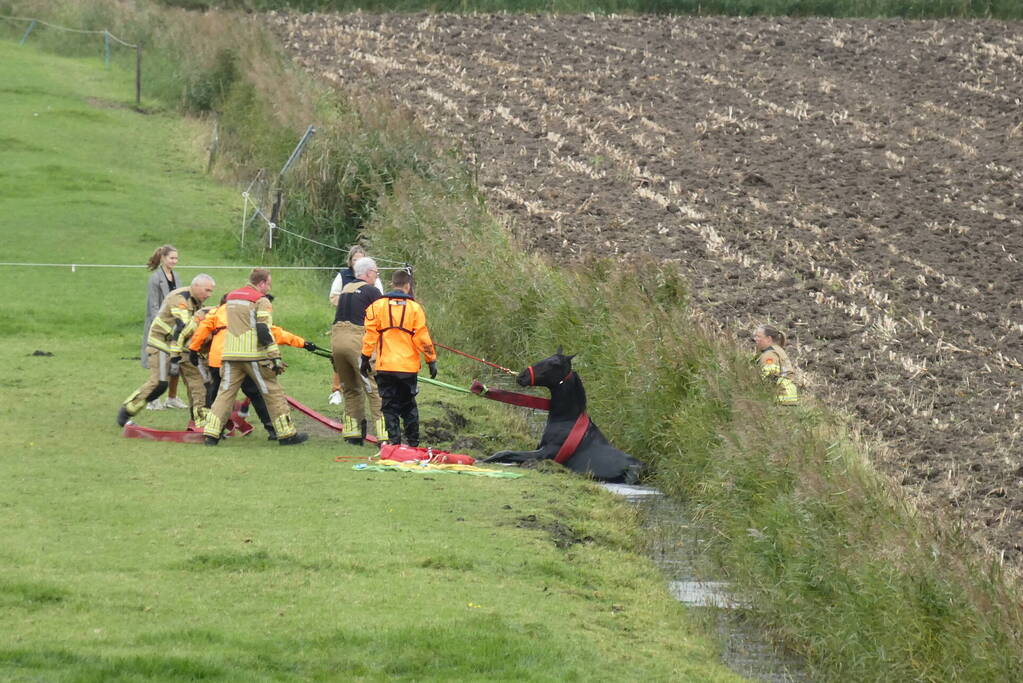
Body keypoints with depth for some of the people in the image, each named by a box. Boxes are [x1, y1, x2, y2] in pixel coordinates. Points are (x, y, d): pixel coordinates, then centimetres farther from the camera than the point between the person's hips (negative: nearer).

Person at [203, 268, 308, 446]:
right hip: (254, 356, -5)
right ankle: (287, 434, 9)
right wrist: (275, 358, -15)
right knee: (273, 393, 4)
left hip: (231, 354, 5)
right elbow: (264, 331, -14)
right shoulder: (261, 301, -5)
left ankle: (211, 433, -5)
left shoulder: (231, 297, 16)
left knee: (226, 392, 6)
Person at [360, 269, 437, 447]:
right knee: (409, 406, 13)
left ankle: (393, 441, -2)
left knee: (389, 406, 5)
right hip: (409, 366, 1)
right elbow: (423, 338, -1)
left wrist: (365, 358, 7)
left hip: (385, 366, -1)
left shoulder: (377, 306, 0)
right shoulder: (414, 308, -1)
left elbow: (370, 335, 0)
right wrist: (431, 360, 7)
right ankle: (413, 442, 14)